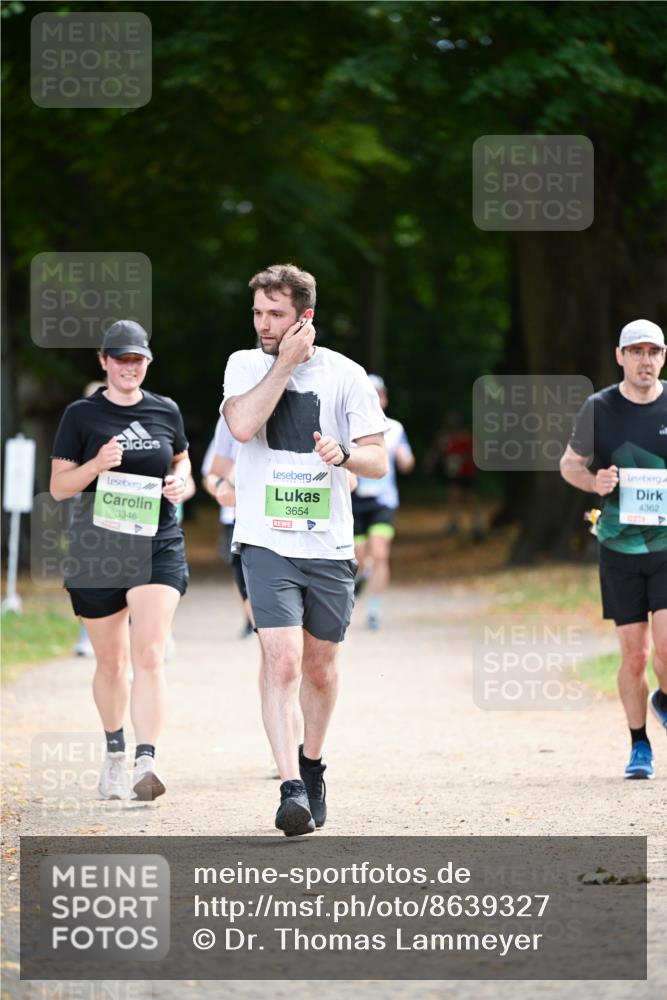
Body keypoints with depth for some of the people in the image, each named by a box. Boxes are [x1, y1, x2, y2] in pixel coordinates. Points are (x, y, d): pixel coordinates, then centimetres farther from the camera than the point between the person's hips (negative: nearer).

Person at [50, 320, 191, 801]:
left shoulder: (166, 412, 7)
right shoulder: (82, 415, 0)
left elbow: (181, 458, 23)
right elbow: (58, 486, 0)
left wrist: (181, 481, 0)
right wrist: (97, 465, -18)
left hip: (159, 546, 0)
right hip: (98, 548, 0)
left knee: (149, 656, -16)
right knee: (111, 662, 11)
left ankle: (146, 762, -24)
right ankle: (114, 752, 32)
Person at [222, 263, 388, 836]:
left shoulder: (345, 375, 1)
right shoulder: (246, 365, 3)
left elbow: (379, 461, 0)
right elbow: (242, 424, -17)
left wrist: (345, 454, -21)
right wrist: (286, 362, -13)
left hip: (330, 547, 1)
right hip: (268, 545, -1)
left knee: (319, 666, 13)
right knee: (283, 663, -16)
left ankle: (312, 764, 37)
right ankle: (291, 789, -21)